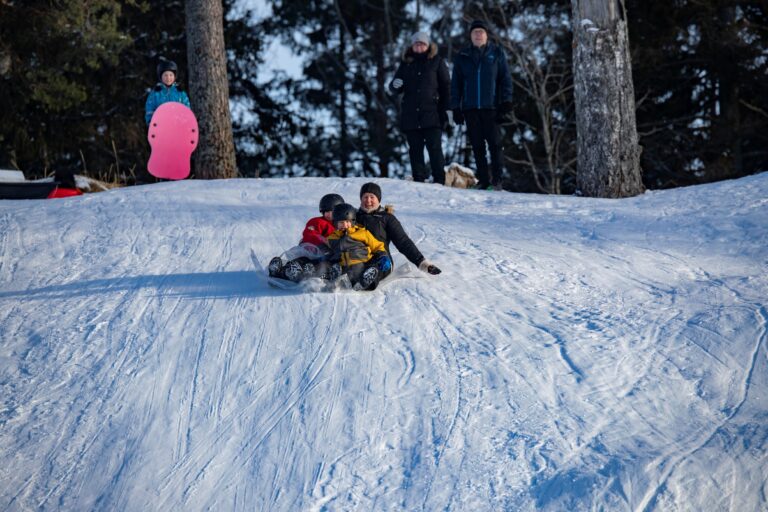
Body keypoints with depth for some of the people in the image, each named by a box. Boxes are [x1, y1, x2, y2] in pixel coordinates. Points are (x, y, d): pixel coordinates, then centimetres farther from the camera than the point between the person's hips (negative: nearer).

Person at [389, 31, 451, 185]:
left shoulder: (437, 62, 7)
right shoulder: (406, 64, 14)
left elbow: (446, 86, 6)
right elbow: (395, 89, 18)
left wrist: (445, 108, -4)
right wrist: (395, 85, -7)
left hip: (432, 114, -3)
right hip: (410, 115, 3)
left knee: (434, 148, -9)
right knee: (415, 149, 4)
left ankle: (439, 181, -7)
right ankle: (418, 181, 8)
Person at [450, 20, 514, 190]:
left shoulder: (497, 53, 7)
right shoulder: (462, 57, 12)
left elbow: (505, 79, 5)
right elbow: (456, 84, 12)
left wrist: (506, 102, -5)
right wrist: (455, 107, 4)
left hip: (491, 107, -2)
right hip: (470, 108, 2)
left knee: (494, 143, -7)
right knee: (477, 145, 2)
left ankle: (496, 179, -3)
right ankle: (483, 180, 6)